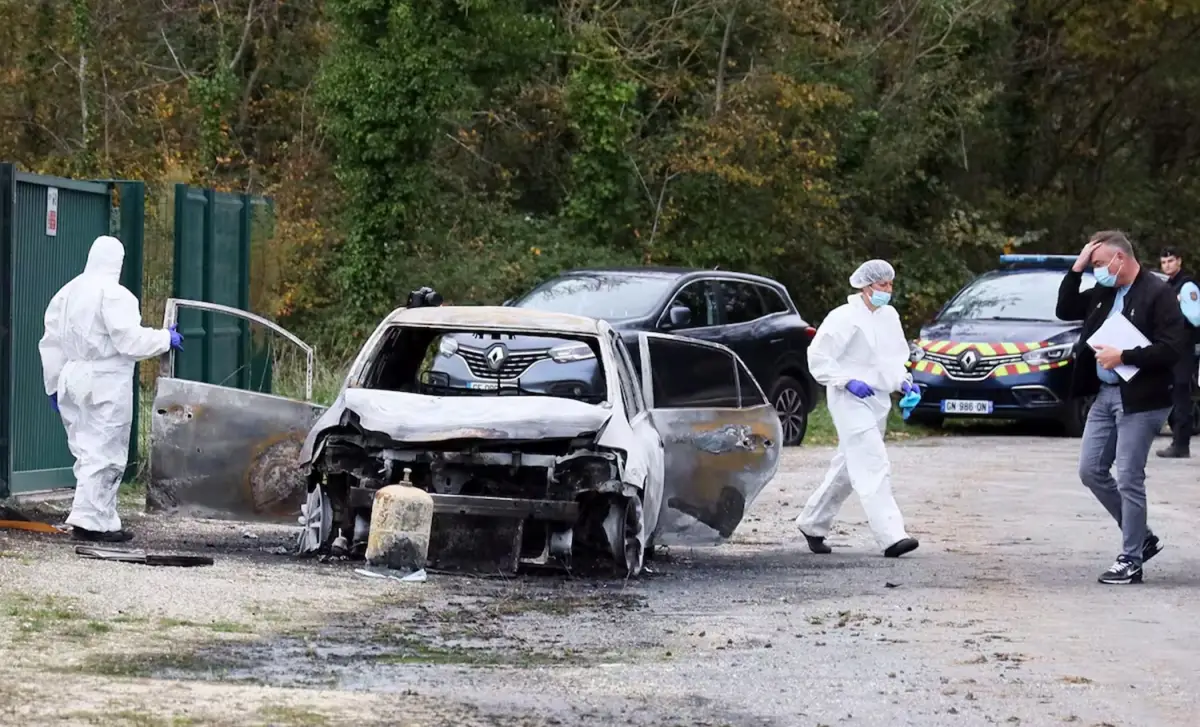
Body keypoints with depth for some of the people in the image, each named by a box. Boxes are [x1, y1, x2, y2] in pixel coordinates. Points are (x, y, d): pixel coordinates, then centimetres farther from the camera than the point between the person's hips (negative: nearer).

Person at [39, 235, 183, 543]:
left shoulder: (68, 292, 10)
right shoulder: (114, 295, -14)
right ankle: (92, 521, -6)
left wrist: (54, 384, 20)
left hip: (73, 380, 8)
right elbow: (130, 340, -18)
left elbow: (52, 341, 13)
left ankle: (101, 519, 15)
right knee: (104, 453, -3)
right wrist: (166, 339, -2)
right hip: (106, 383, -8)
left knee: (88, 450, 13)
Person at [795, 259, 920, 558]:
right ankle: (890, 536, -24)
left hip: (877, 399, 8)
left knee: (848, 468, 15)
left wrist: (902, 381, 5)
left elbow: (895, 357, 23)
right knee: (873, 466, -17)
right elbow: (818, 357, -11)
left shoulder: (889, 317, 11)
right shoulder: (844, 318, -11)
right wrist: (848, 381, -20)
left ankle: (812, 524, 31)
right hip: (850, 400, -8)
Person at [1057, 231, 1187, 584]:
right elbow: (1065, 310, 16)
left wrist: (1123, 357, -19)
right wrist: (1076, 270, 4)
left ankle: (1131, 560, 5)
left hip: (1140, 401, -8)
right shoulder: (1103, 293, 10)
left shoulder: (1157, 293, -12)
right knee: (1091, 470, 10)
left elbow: (1172, 349, -17)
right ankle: (1142, 538, 22)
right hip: (1105, 396, 8)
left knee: (1129, 479, -5)